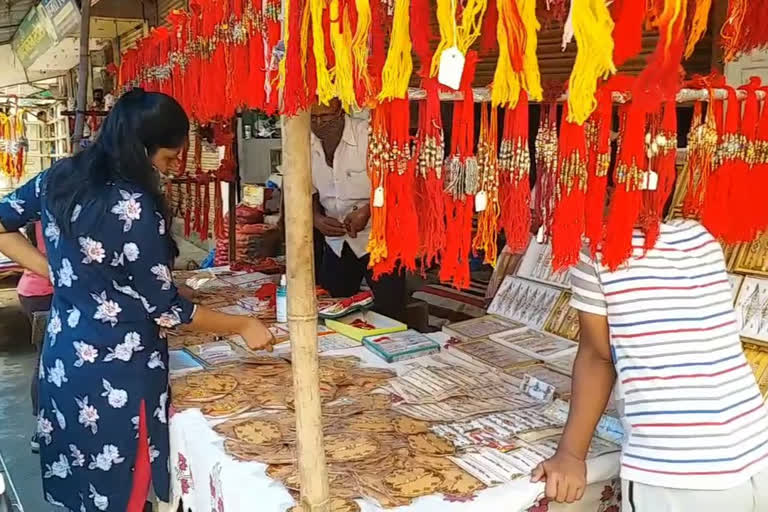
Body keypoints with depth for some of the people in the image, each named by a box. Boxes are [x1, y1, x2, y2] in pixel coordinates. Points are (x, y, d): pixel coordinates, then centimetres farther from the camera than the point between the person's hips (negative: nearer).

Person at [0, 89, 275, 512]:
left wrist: (59, 272, 8)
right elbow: (165, 308, -17)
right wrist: (242, 326, -6)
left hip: (63, 352, 8)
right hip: (115, 369, -7)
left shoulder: (60, 177, -1)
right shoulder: (133, 207, -24)